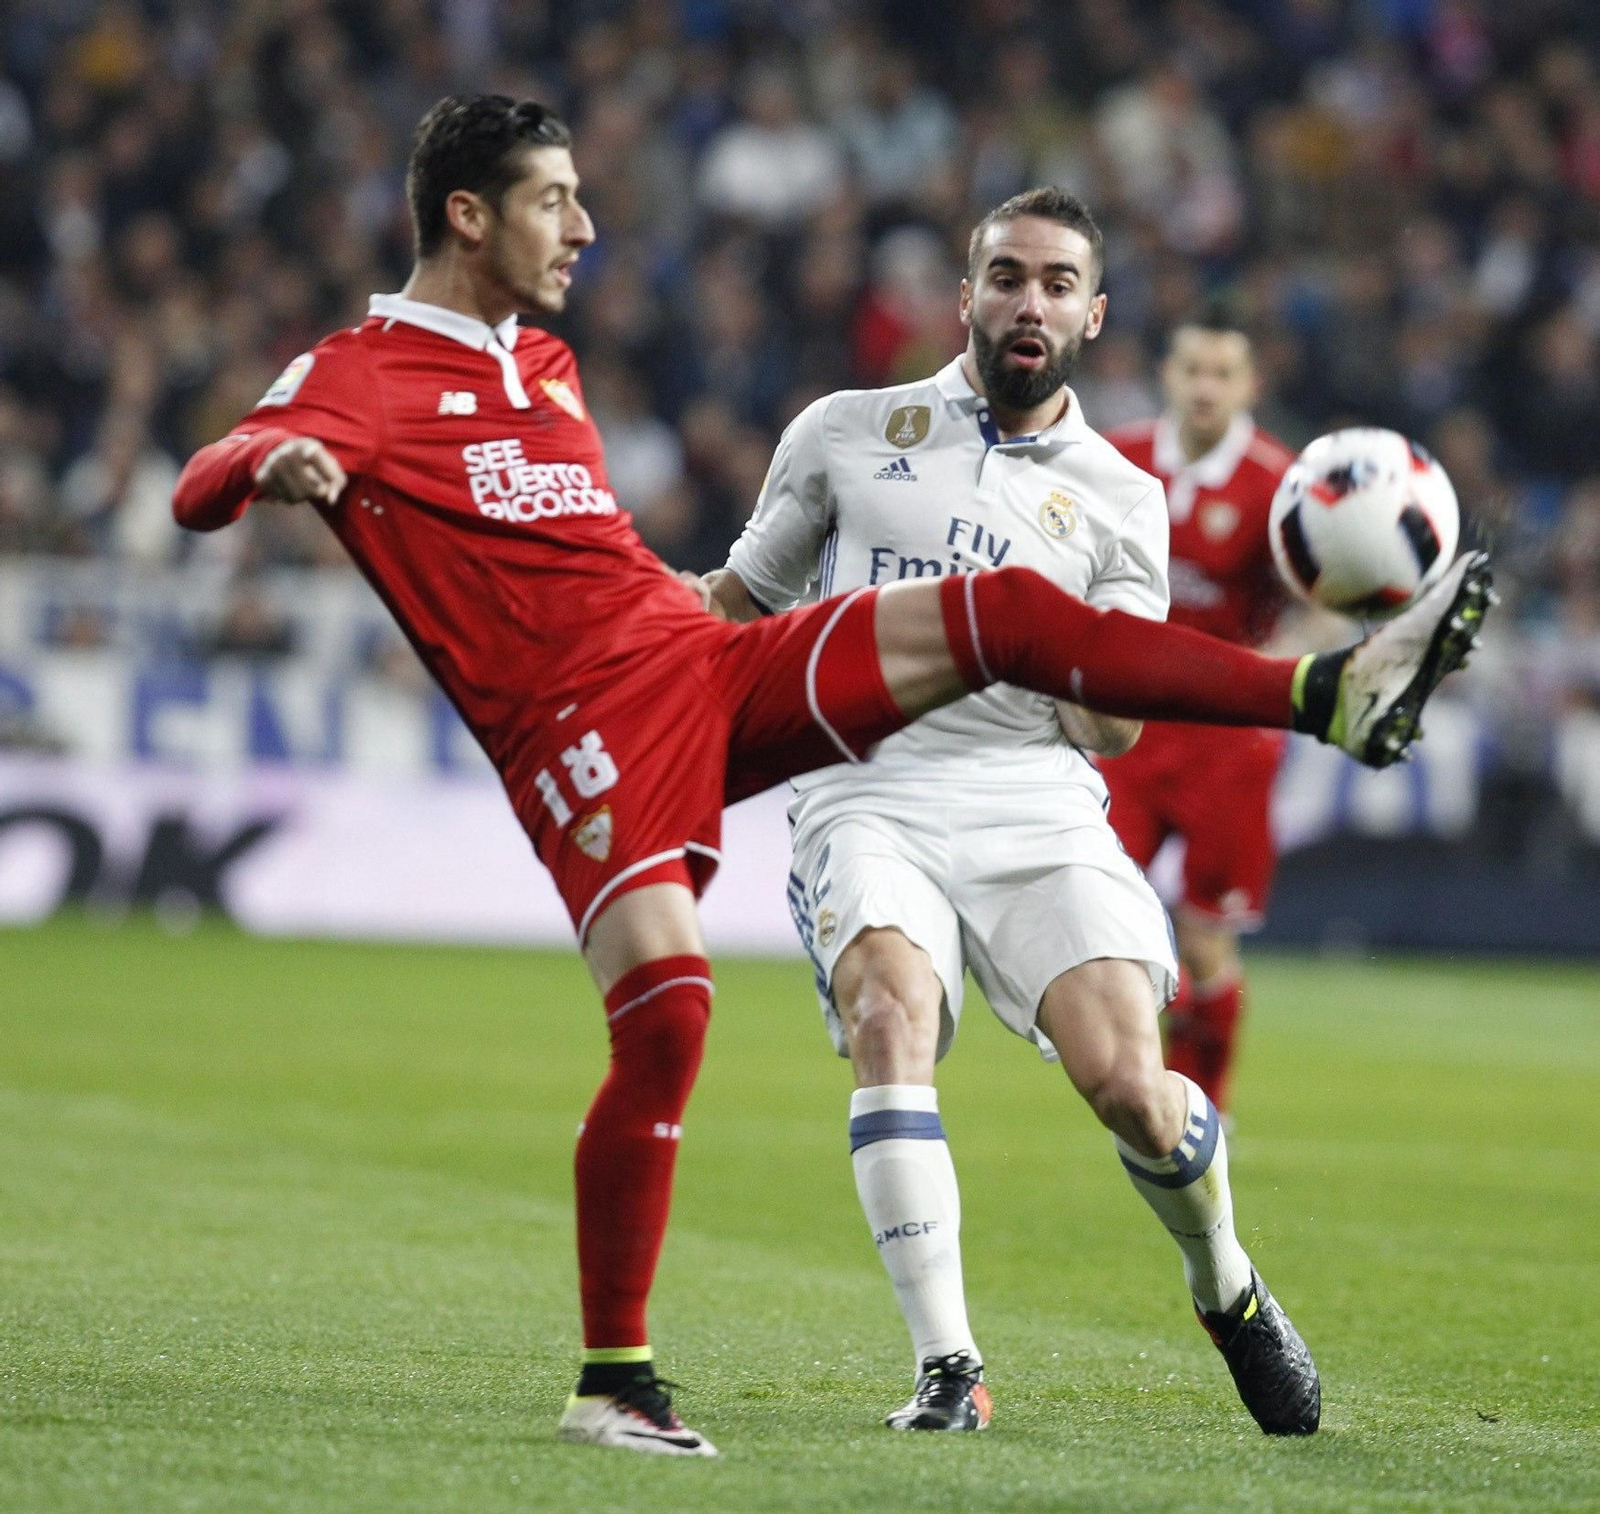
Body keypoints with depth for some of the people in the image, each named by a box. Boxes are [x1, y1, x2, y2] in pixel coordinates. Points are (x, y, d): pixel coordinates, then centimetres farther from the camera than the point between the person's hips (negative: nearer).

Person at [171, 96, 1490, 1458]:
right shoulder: (359, 375, 1)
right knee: (665, 1011, -22)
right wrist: (275, 465, -38)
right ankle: (615, 1385, -12)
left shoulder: (547, 367, 26)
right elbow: (201, 491, -15)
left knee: (1000, 611, -7)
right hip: (579, 723, -7)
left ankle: (1337, 693, -11)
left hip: (710, 659, 7)